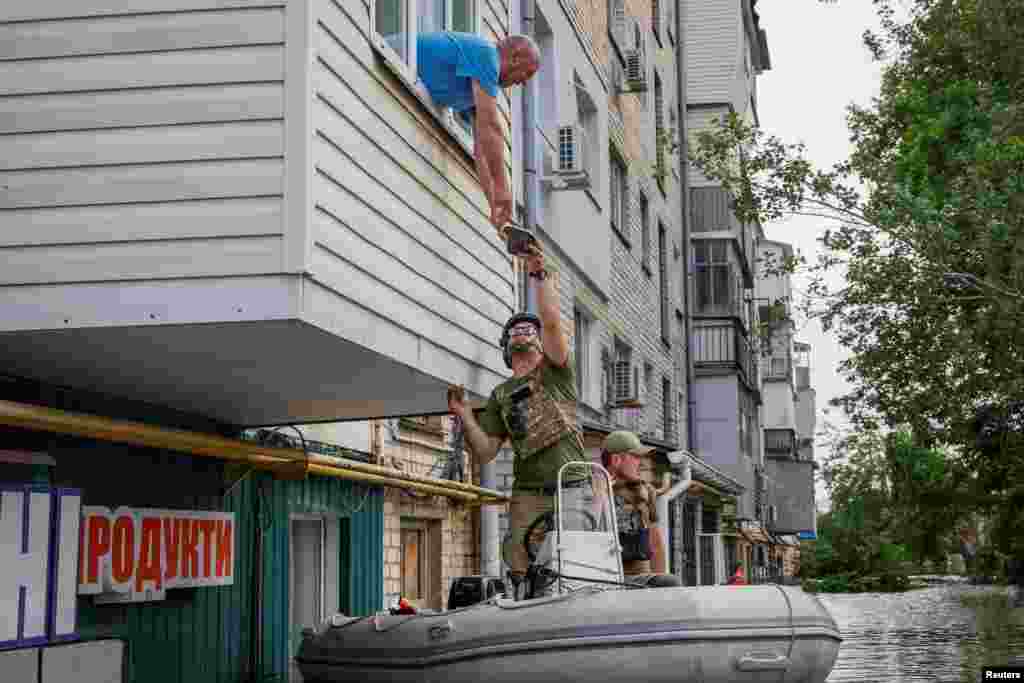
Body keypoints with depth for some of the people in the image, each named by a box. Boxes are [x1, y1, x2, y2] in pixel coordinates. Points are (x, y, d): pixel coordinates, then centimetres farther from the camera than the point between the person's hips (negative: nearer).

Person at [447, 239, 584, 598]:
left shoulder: (555, 370, 12)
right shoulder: (500, 395, 20)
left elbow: (552, 322, -7)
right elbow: (485, 451, 13)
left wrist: (540, 275, -11)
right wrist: (464, 415, 1)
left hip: (573, 490, -3)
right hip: (528, 496, 3)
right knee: (521, 574, -6)